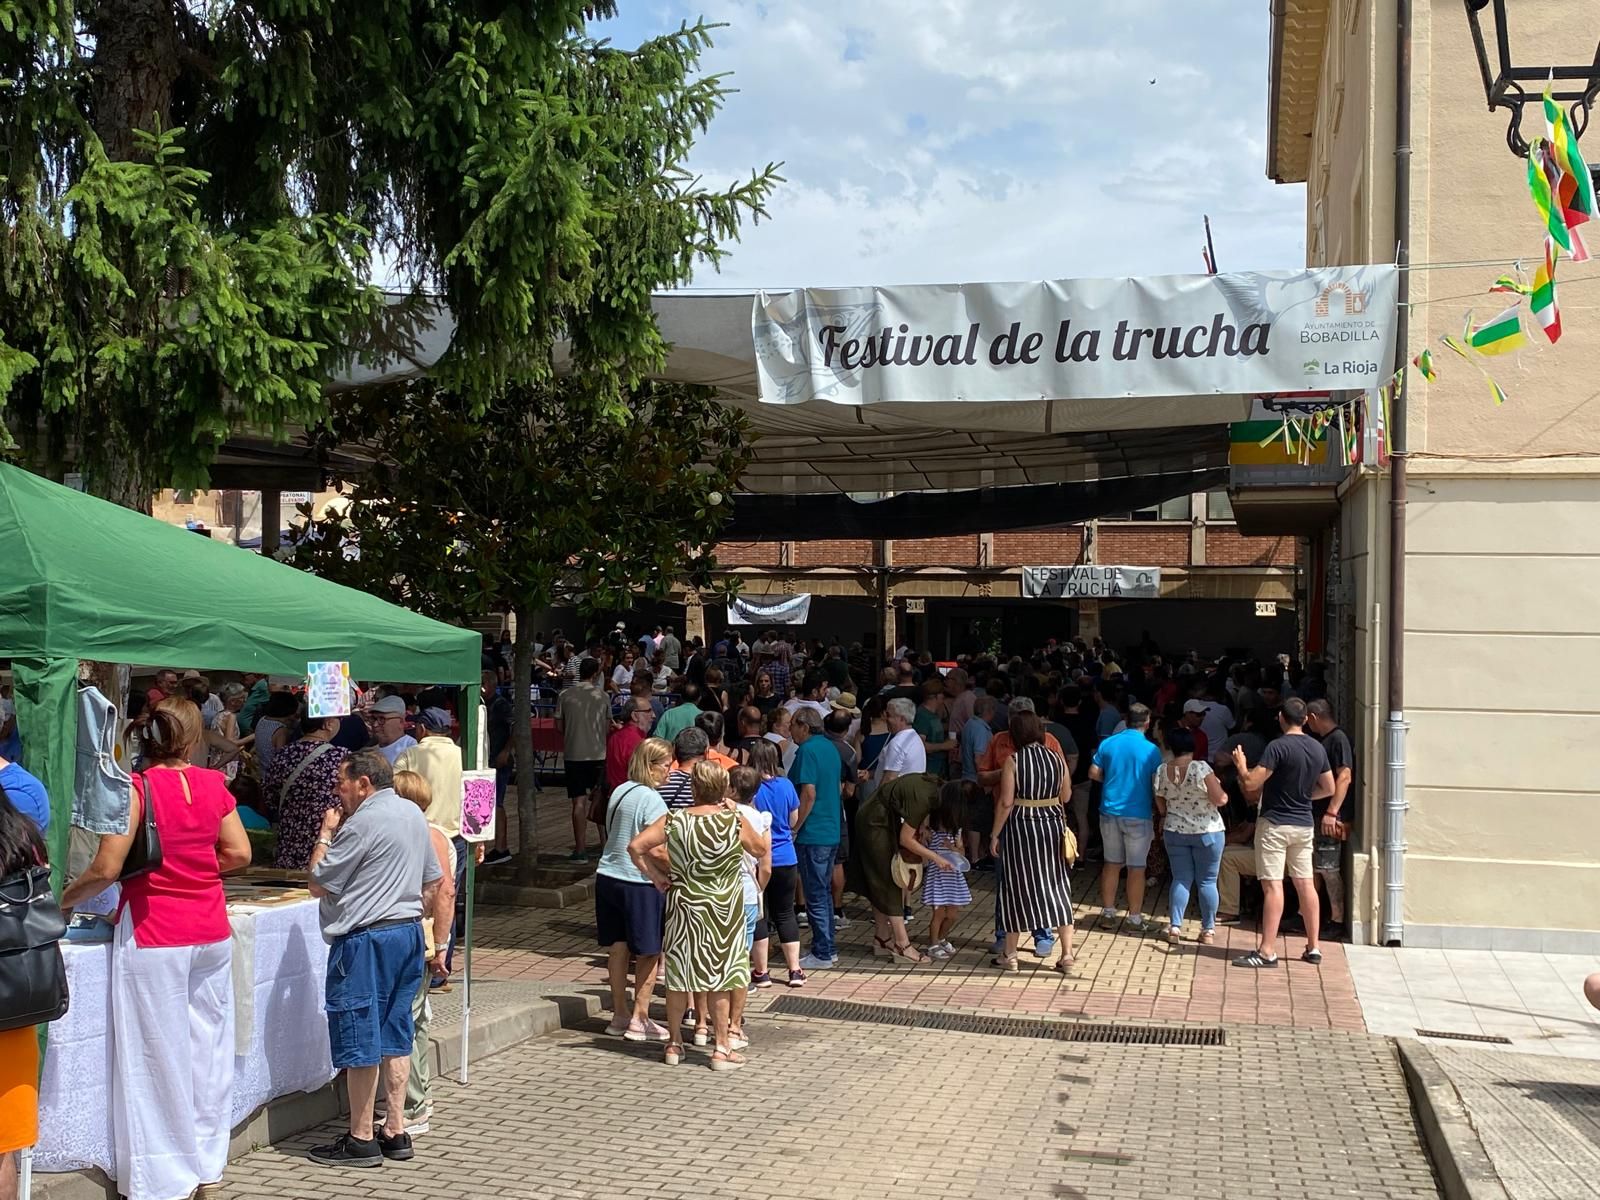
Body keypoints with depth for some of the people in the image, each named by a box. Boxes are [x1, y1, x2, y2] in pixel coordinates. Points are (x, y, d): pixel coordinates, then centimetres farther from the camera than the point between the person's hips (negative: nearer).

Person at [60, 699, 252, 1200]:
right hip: (210, 930, 5)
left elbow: (107, 868, -15)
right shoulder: (214, 785, 2)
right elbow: (239, 853, 4)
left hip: (153, 935, -5)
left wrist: (63, 899, 1)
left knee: (157, 1054, 3)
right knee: (208, 1048, 14)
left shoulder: (136, 788, -11)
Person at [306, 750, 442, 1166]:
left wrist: (326, 834, -1)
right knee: (394, 1037, 13)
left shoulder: (362, 823, -15)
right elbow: (434, 881, 17)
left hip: (365, 940, -9)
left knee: (358, 1039, -1)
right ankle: (395, 1132, 16)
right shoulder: (414, 814, 11)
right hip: (408, 933, 9)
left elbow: (318, 884, -11)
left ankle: (360, 1140, 5)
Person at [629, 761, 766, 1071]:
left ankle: (674, 1044, 22)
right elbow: (760, 848, 4)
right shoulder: (735, 822, -12)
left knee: (678, 975, 12)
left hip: (683, 907, 2)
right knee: (719, 978, 8)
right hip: (724, 910, -1)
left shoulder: (674, 821, -8)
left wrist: (657, 876, -2)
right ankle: (722, 1048, 12)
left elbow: (635, 846, -11)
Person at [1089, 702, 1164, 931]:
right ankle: (1135, 918, 8)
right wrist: (1159, 813, 5)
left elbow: (1094, 773, 3)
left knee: (1112, 863, 15)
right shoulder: (1151, 750, -10)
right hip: (1139, 815, -4)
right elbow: (1157, 785, -8)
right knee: (1136, 868, 4)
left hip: (1110, 812, 4)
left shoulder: (1108, 744, 0)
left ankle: (1107, 912, 20)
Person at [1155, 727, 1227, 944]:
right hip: (1206, 832, -3)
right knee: (1207, 881, 6)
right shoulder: (1201, 769, -18)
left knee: (1181, 879, 11)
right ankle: (1208, 930, 10)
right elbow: (1220, 799, -15)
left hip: (1174, 831, 3)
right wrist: (1218, 787, 6)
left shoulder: (1162, 771, -5)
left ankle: (1175, 927, 5)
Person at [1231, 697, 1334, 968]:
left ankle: (1267, 951, -8)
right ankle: (1313, 948, 16)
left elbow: (1251, 784, -19)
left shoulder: (1278, 746, -17)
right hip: (1304, 824, 7)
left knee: (1272, 885, -7)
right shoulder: (1318, 748, 5)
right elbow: (1328, 788, 14)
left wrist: (1241, 765, -1)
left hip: (1275, 823, -7)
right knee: (1305, 884, 11)